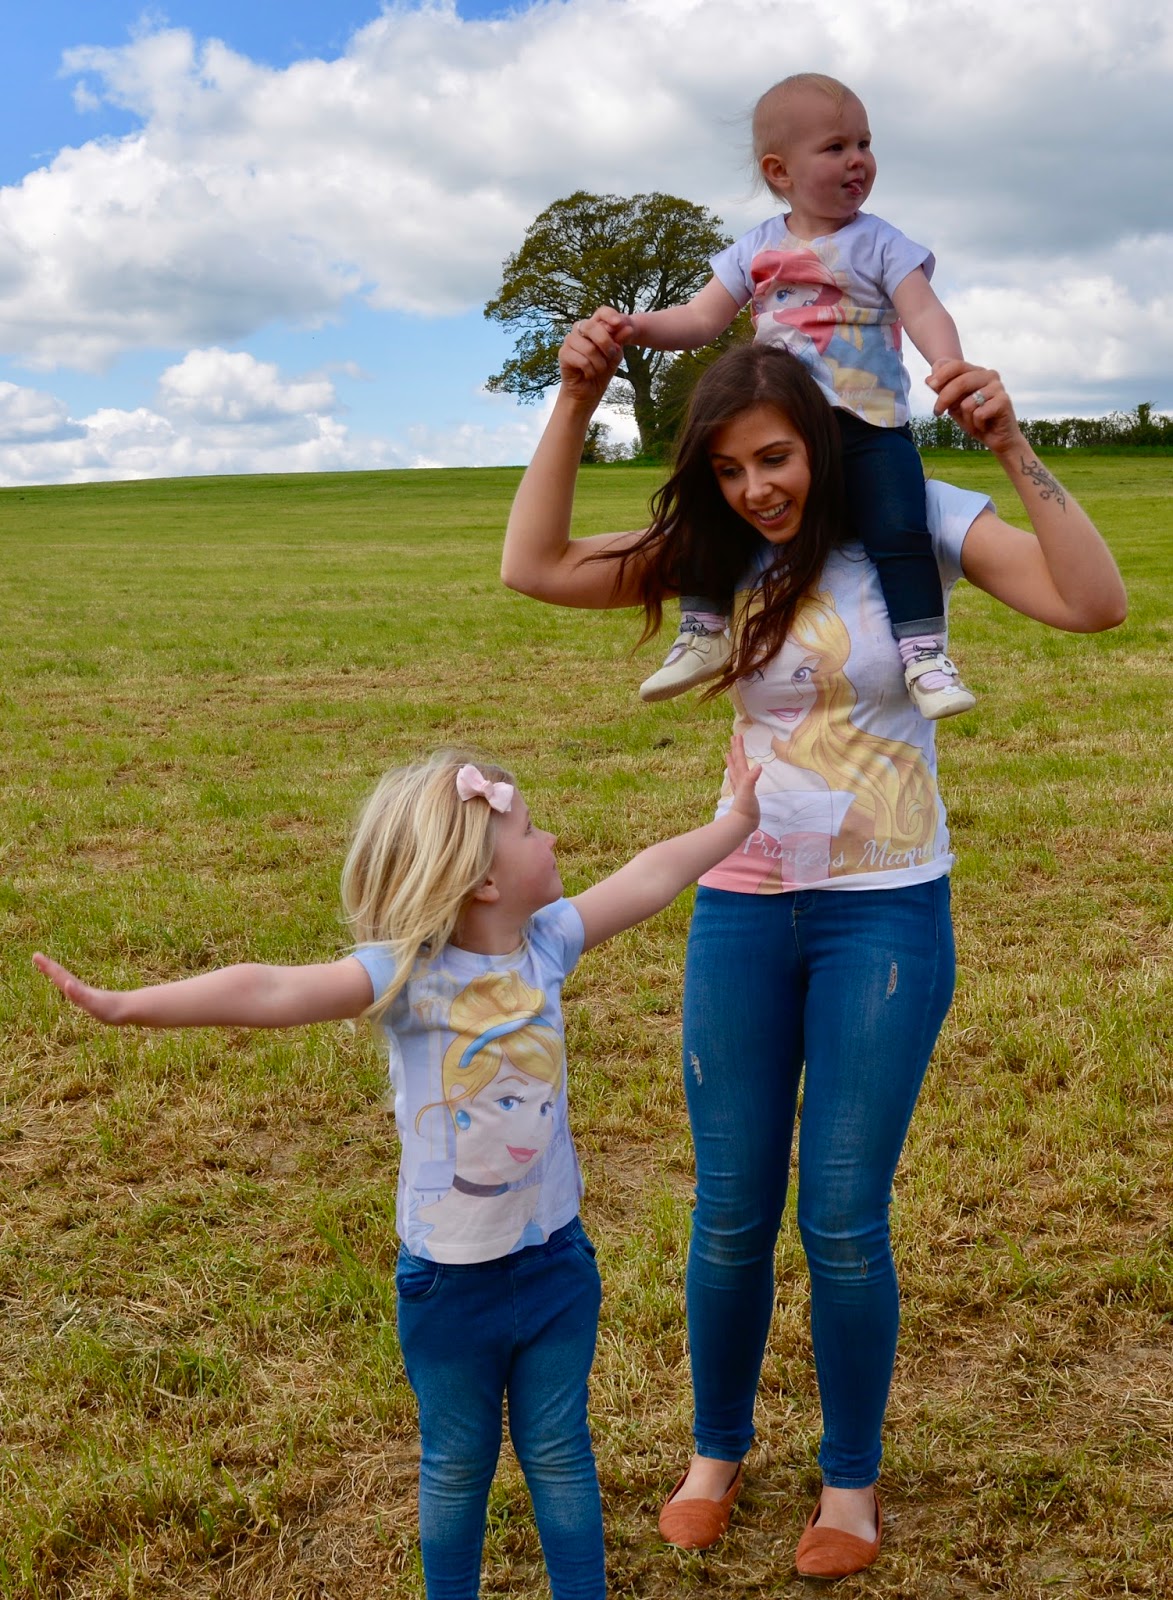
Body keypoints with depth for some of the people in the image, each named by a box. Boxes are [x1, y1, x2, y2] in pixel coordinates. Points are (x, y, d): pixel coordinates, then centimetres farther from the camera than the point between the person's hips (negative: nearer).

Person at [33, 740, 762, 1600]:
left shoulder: (548, 941, -6)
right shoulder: (408, 975, -22)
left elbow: (649, 877, 6)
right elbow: (277, 991, -33)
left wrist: (736, 819, 16)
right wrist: (128, 1005, -43)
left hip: (555, 1259, 3)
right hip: (449, 1276, -3)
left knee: (559, 1453, 17)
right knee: (457, 1464, 18)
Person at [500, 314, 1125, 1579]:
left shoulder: (913, 524, -7)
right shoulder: (720, 554, 2)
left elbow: (1093, 603, -20)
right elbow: (533, 568, -5)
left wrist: (1012, 449, -29)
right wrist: (575, 400, -11)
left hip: (886, 915, -3)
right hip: (742, 910, 3)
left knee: (844, 1220, 3)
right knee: (730, 1213, 10)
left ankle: (851, 1480, 26)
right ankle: (716, 1452, 33)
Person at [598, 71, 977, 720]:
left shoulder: (880, 243, 2)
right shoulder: (756, 250, 11)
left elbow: (924, 312, -8)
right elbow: (703, 316, 7)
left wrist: (951, 372, -29)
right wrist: (639, 326, -12)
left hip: (869, 424, -3)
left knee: (898, 528, -19)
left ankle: (924, 654, -11)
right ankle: (702, 631, 6)